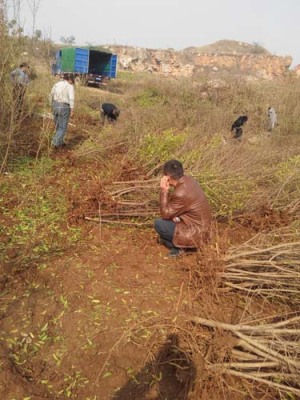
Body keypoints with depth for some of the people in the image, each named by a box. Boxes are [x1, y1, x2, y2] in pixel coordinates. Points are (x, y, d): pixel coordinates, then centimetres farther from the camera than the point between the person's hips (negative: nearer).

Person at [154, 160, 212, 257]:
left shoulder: (181, 194, -30)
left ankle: (178, 246, 4)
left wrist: (164, 191, -18)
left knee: (158, 224, -7)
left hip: (196, 233, -9)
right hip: (202, 226, 9)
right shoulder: (188, 179, -4)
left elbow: (165, 214, -15)